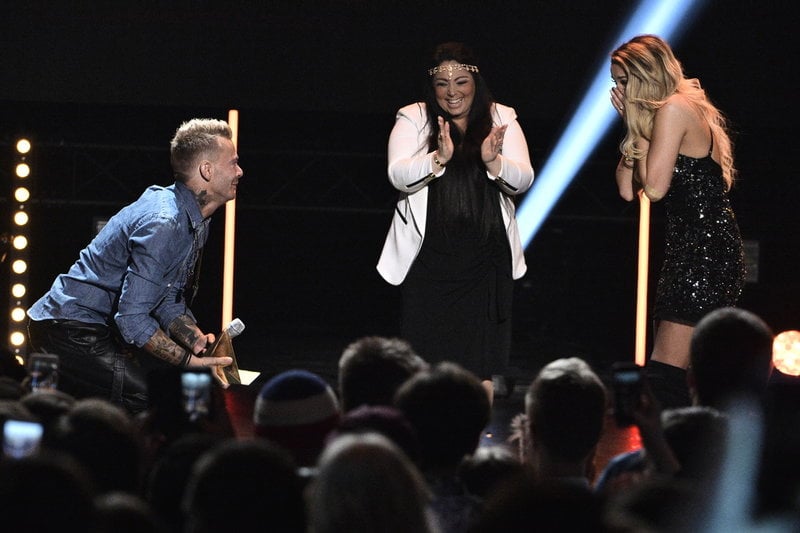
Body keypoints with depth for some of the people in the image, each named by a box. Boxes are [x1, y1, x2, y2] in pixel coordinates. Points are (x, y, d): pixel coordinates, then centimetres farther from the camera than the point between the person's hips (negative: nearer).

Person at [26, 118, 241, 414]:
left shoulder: (195, 221, 9)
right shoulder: (163, 224, -24)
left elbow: (169, 301, 14)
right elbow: (132, 317, -28)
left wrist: (196, 340, -5)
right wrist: (189, 361, -23)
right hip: (70, 331, -11)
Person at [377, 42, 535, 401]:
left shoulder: (501, 119, 6)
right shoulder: (413, 119, 2)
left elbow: (523, 180, -1)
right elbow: (399, 176, -11)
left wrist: (493, 161, -22)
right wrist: (439, 158, -28)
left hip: (485, 260, 1)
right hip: (429, 259, -1)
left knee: (481, 371, 4)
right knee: (426, 360, 1)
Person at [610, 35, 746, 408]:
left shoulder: (674, 109, -11)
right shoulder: (685, 110, 18)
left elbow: (654, 187, -16)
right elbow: (628, 189, 15)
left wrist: (639, 126, -6)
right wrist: (633, 123, 10)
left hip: (704, 249, -11)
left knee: (665, 374, -16)